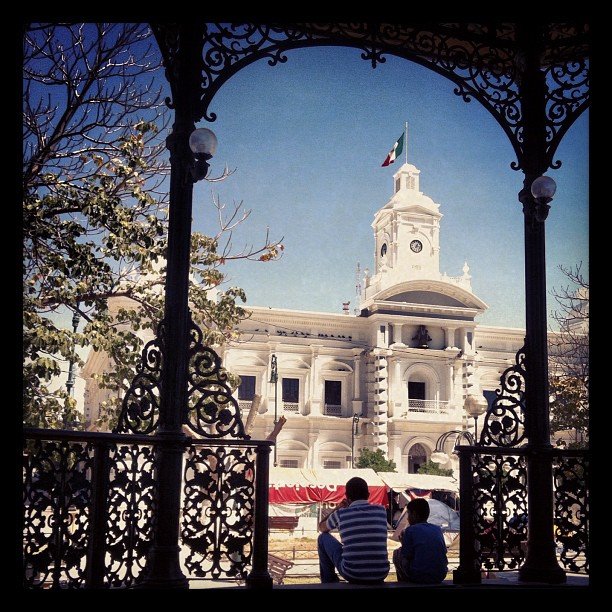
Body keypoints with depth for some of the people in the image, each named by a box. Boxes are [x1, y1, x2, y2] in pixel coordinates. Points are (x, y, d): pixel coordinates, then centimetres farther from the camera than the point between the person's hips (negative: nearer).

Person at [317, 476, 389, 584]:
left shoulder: (341, 513, -2)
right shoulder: (381, 510, 3)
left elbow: (321, 528, 20)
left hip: (352, 574, -3)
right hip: (380, 575, 3)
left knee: (323, 538, 19)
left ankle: (330, 583, 29)